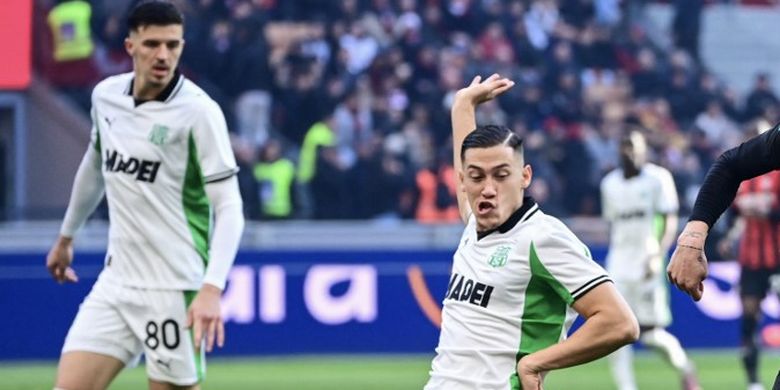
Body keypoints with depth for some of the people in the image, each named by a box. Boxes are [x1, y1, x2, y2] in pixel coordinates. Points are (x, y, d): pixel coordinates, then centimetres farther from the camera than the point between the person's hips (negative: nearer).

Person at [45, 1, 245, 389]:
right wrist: (66, 236, 35)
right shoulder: (105, 96, 5)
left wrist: (212, 289, -28)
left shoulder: (199, 111, -13)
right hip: (116, 281, 6)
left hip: (174, 288, -6)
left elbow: (228, 207, -16)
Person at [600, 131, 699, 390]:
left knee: (650, 333, -5)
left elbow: (670, 223, -6)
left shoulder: (658, 178, -3)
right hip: (618, 267, 5)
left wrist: (657, 256, -17)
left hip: (646, 265, -5)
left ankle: (685, 369, 21)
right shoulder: (610, 184, 12)